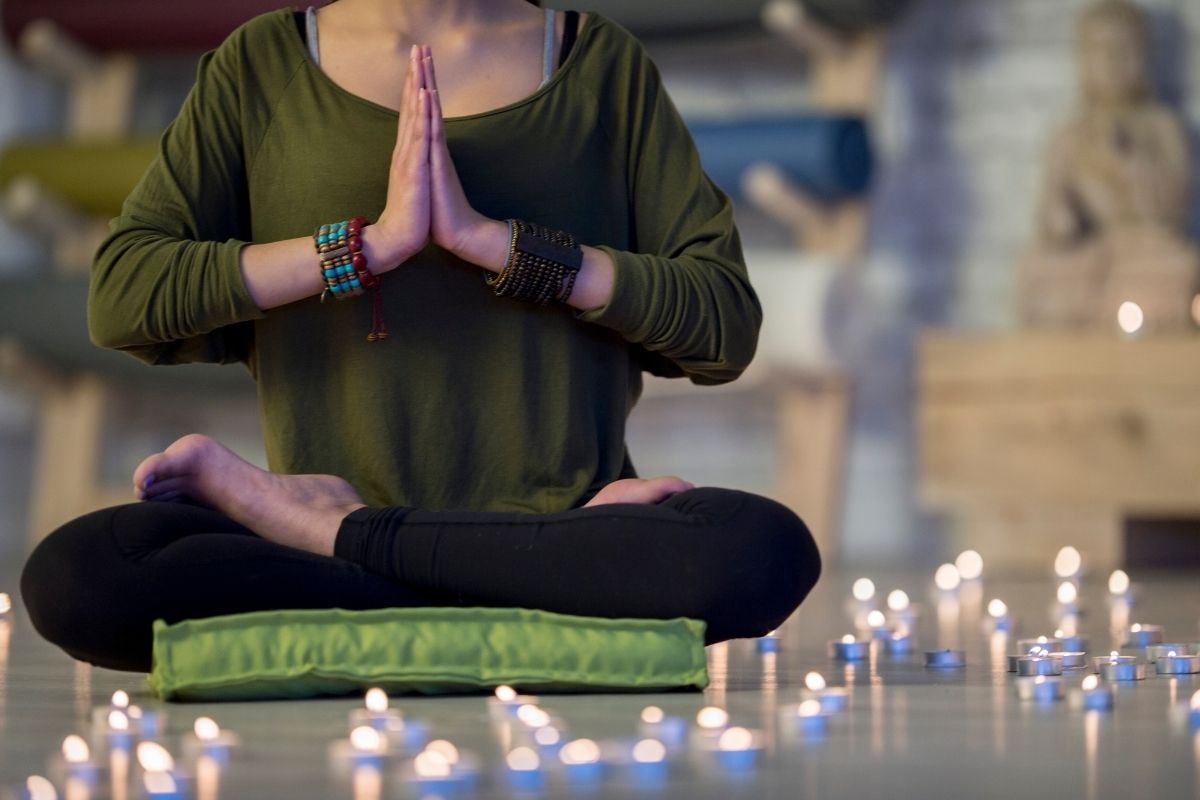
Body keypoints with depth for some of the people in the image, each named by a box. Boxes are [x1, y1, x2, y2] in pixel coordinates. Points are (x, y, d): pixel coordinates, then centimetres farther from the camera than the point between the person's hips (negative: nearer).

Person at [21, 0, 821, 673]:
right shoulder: (263, 65, 10)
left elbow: (728, 322, 0)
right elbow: (118, 300, -1)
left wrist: (490, 238, -9)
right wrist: (373, 242, -10)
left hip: (561, 521, 0)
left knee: (769, 550, -33)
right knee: (71, 575, -27)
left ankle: (337, 530, -16)